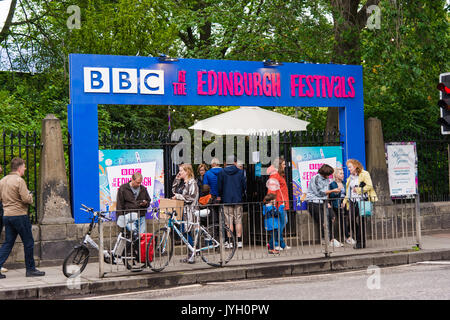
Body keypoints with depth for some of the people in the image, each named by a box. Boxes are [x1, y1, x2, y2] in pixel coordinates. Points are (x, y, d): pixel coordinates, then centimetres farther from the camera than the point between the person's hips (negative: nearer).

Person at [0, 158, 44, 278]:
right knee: (28, 243, 4)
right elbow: (26, 199, -19)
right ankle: (30, 269, 10)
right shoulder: (19, 180, -14)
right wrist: (30, 196, 1)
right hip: (19, 215, -8)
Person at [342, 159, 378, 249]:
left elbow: (369, 186, -9)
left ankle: (361, 242, -4)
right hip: (352, 202, 6)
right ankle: (358, 241, 6)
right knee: (354, 222, -3)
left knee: (361, 221, -8)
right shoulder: (350, 177, 22)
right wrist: (346, 200, 15)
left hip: (362, 201, -6)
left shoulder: (364, 174, 0)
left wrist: (358, 189, -14)